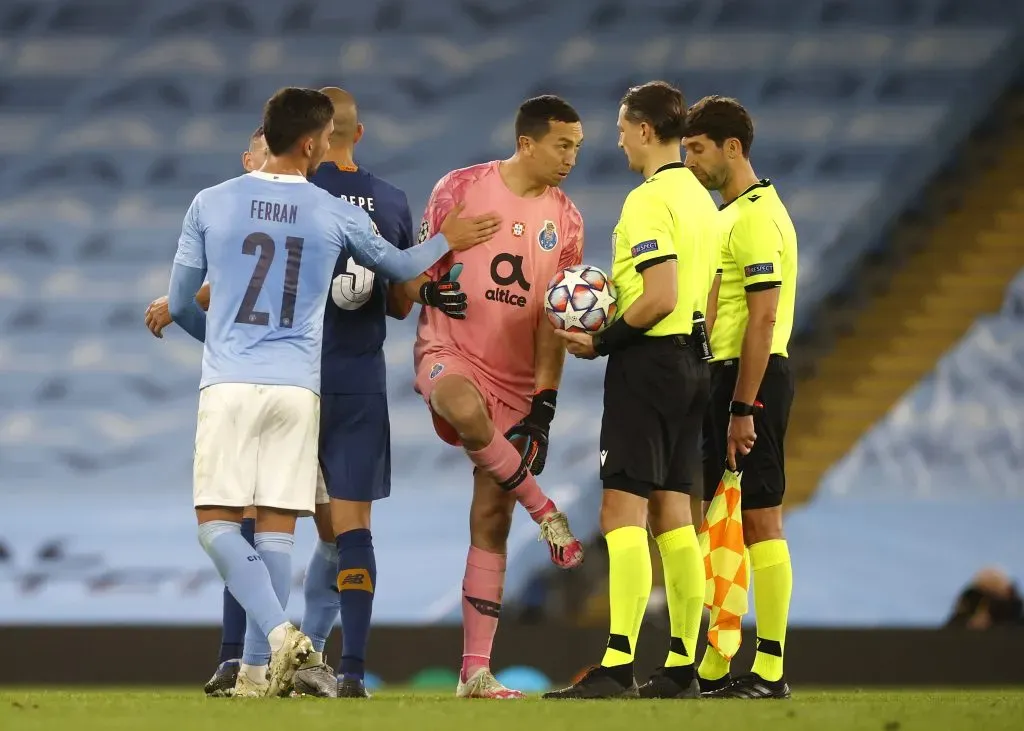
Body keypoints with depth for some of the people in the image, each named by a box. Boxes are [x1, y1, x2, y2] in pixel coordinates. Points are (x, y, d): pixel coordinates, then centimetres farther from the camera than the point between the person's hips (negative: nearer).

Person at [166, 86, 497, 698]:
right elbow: (399, 269, 21)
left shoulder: (211, 205, 1)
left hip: (229, 384, -1)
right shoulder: (337, 214, 2)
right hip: (298, 389, 1)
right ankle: (264, 669, 2)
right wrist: (448, 242, 40)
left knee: (218, 521, 0)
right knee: (278, 526, 5)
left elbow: (180, 305, 10)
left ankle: (278, 633, -19)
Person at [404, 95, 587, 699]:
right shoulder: (461, 189, -2)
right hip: (448, 354, -3)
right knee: (468, 409, -40)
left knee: (491, 521, 1)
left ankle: (476, 671, 3)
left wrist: (545, 404, -1)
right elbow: (419, 270, 7)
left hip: (518, 382, 3)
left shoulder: (565, 219, 7)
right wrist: (429, 287, -18)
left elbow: (554, 320, 7)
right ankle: (544, 511, -20)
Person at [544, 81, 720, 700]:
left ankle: (617, 665, -17)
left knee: (623, 513, -11)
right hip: (692, 362, 9)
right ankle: (682, 665, 10)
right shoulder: (701, 199, 15)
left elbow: (659, 298, -22)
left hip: (647, 362, -9)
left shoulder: (649, 200, -14)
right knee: (673, 515, 10)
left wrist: (601, 342, -12)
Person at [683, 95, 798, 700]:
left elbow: (763, 318, -20)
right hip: (728, 377, 10)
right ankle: (715, 670, 15)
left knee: (760, 522, -8)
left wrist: (744, 409, -23)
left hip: (752, 378, -10)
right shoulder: (736, 212, 18)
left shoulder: (756, 216, -14)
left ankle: (769, 671, -6)